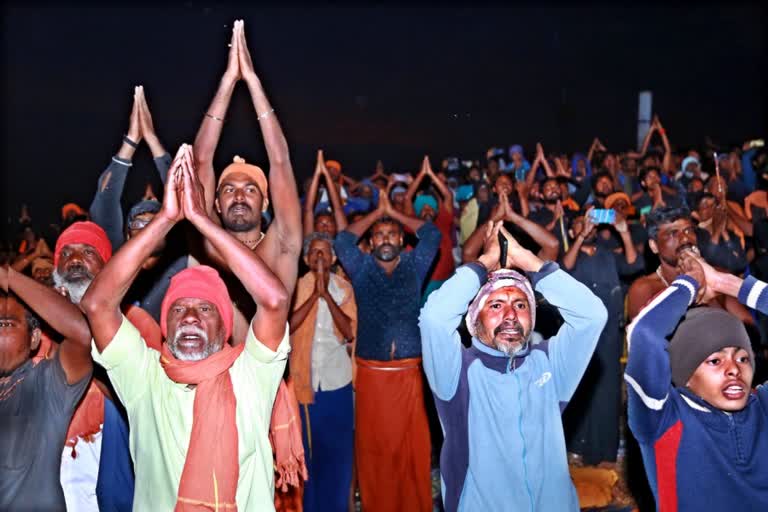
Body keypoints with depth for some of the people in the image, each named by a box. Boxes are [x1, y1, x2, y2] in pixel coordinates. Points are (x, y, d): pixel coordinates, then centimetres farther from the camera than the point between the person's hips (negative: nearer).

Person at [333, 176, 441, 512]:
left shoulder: (414, 265, 9)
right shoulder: (362, 268, 7)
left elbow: (433, 234, 2)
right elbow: (342, 241, -3)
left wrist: (393, 212, 9)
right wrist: (376, 212, 7)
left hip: (408, 371, 0)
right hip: (371, 372, 0)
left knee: (413, 444, 4)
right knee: (373, 445, 6)